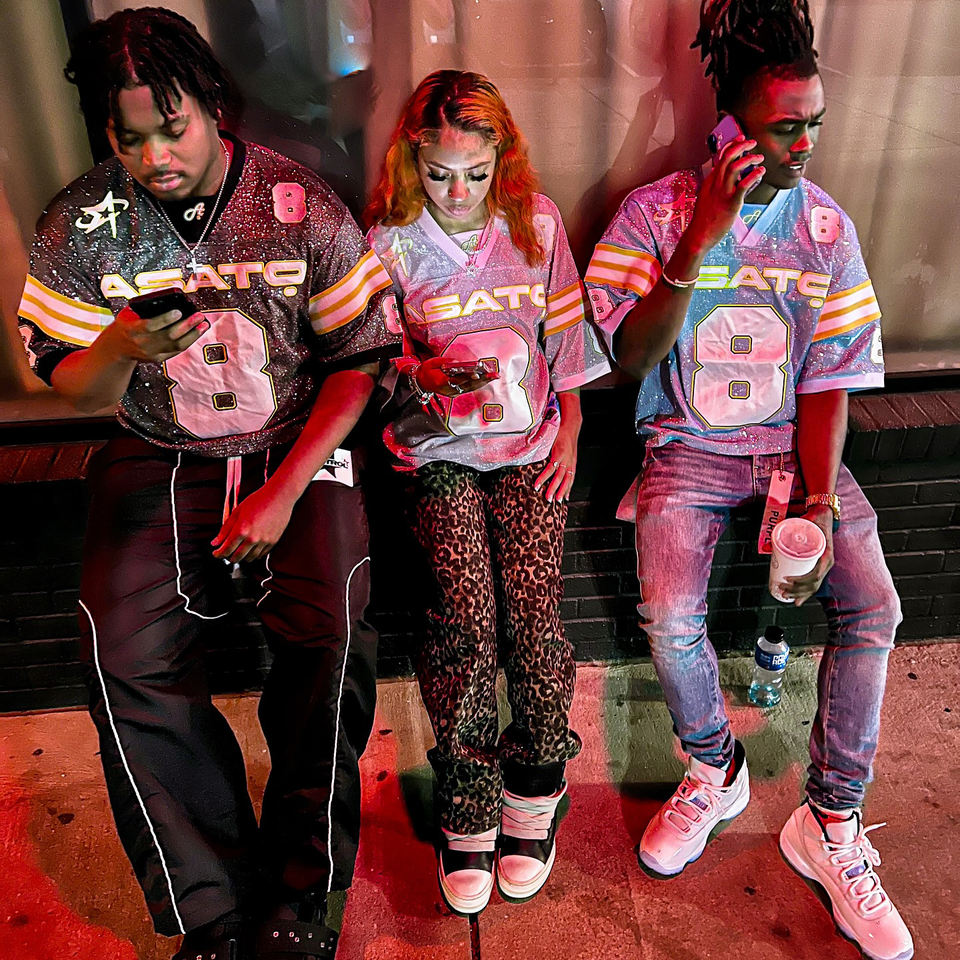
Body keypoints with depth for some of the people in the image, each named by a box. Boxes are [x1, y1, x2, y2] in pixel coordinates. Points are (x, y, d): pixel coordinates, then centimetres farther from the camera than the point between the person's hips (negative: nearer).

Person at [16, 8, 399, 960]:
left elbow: (356, 363, -3)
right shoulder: (78, 223, -2)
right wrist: (123, 347, -25)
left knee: (329, 625, -26)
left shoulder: (302, 206, -6)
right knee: (125, 651, -22)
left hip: (296, 449, -1)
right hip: (156, 457, 2)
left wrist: (284, 492, -13)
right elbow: (78, 393, 1)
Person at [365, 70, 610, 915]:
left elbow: (568, 336, 10)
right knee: (467, 607, -20)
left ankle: (535, 781, 7)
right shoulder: (390, 243, 0)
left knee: (532, 600, -18)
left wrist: (569, 434, 3)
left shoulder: (537, 222, 5)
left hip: (530, 439, 1)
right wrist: (429, 382, -18)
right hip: (439, 446, -1)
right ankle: (468, 802, 0)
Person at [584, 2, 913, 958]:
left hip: (792, 443, 3)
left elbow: (829, 379, 1)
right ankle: (715, 772, 9)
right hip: (690, 444, -2)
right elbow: (630, 358, -11)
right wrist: (699, 242, -21)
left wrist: (817, 501, -13)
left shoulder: (824, 223, 2)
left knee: (872, 604, -17)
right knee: (669, 614, -24)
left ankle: (830, 824, 4)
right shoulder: (655, 211, -4)